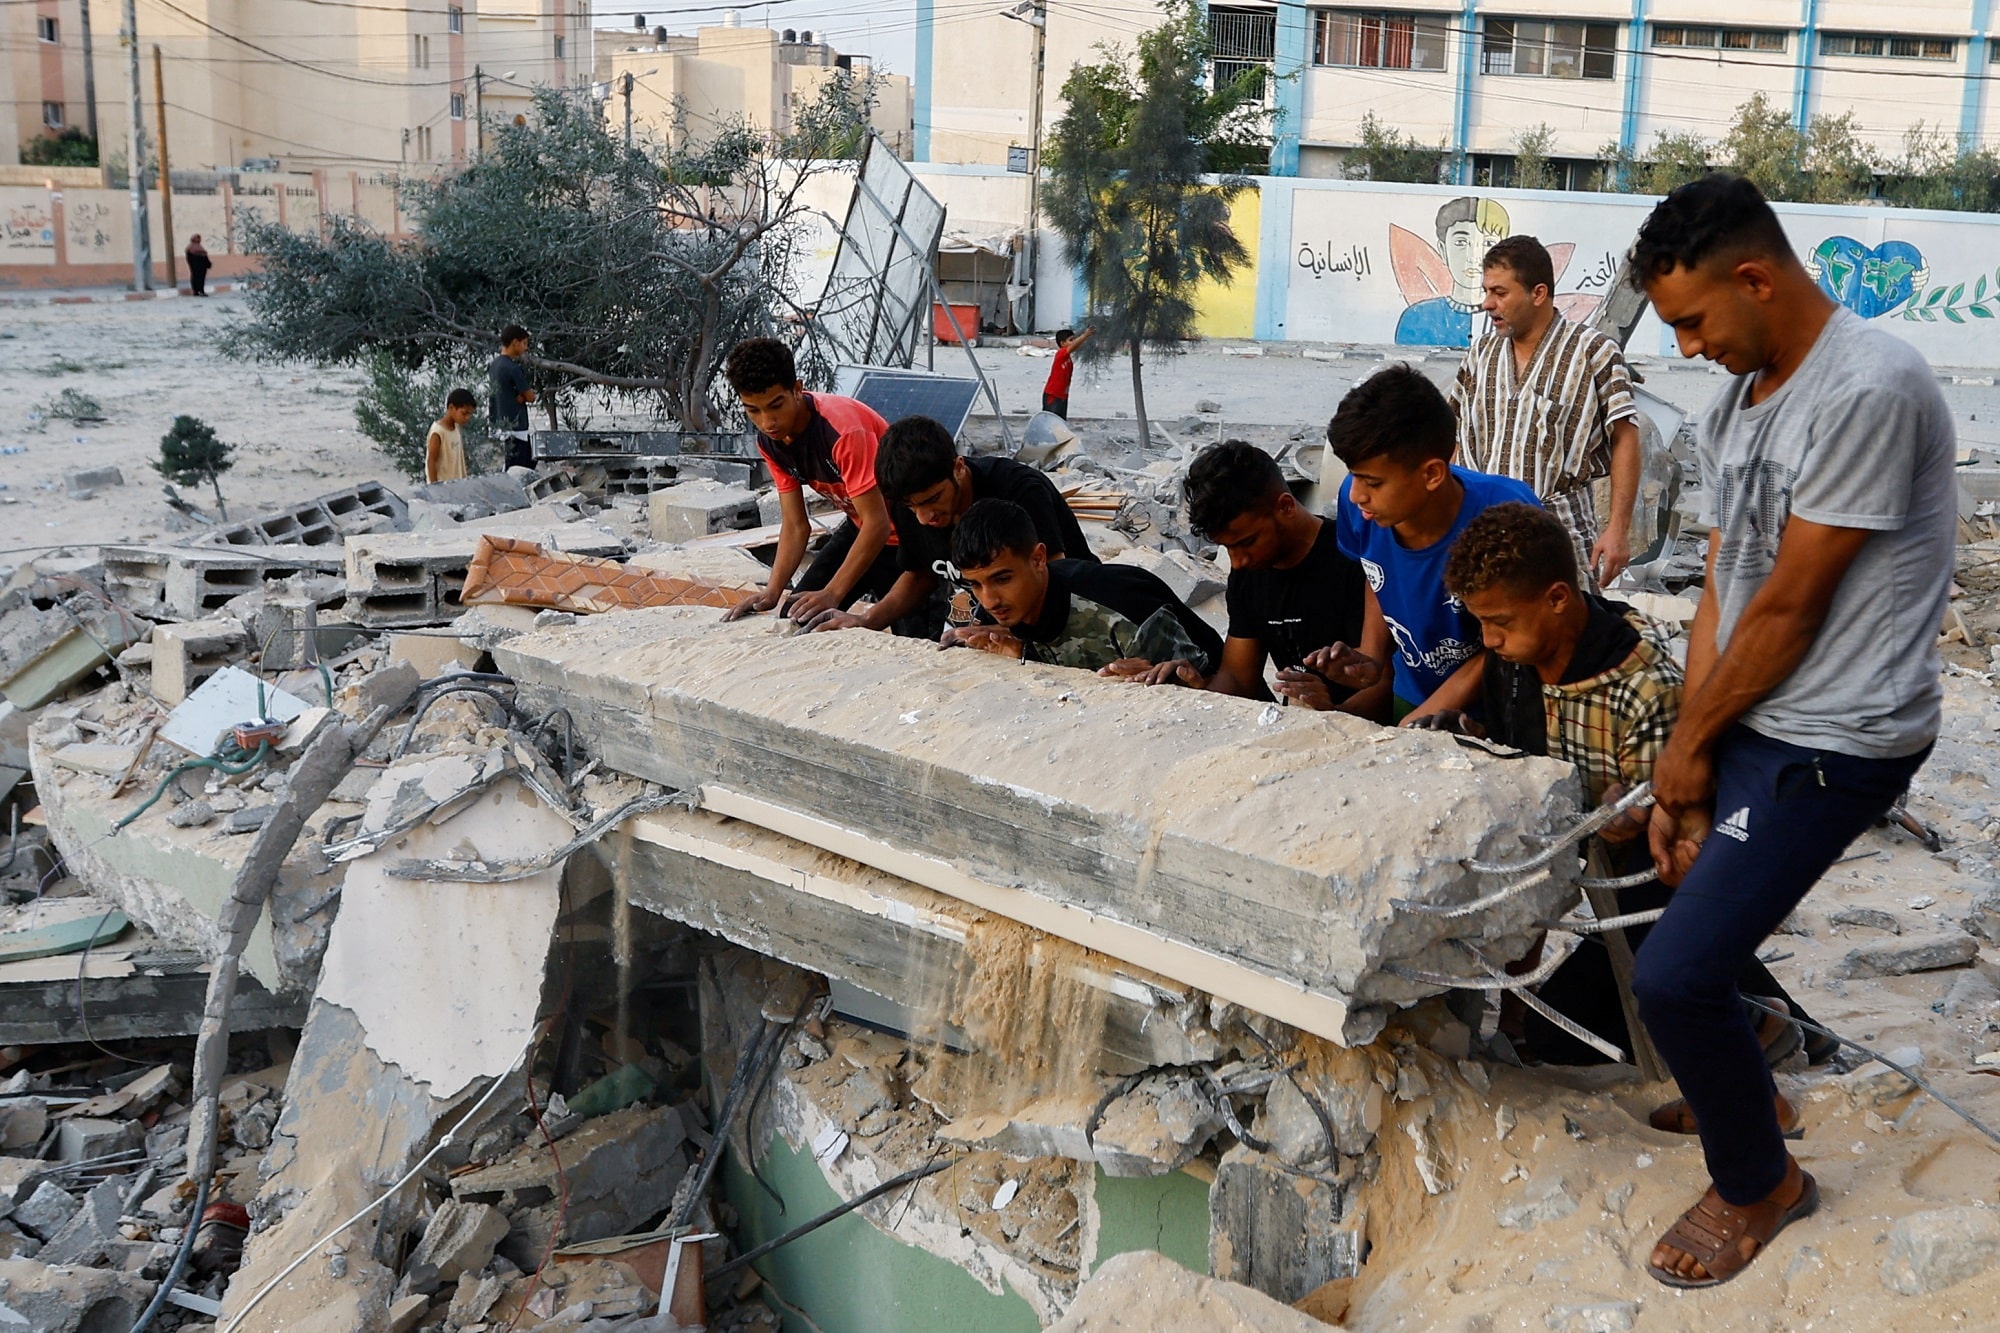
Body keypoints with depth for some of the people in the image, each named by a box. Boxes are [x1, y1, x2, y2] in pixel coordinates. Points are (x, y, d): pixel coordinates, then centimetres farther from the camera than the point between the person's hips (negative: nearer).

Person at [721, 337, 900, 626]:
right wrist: (772, 592, -19)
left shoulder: (843, 428, -32)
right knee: (796, 620, 5)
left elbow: (877, 523, -32)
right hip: (859, 527, 8)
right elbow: (795, 526, -5)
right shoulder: (770, 440, -6)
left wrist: (832, 594, -38)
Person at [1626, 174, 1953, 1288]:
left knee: (1677, 973, -12)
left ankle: (1759, 1184, 16)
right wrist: (1686, 770, 0)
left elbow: (1790, 606, -19)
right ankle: (1736, 1086, 42)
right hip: (1747, 719, 9)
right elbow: (1723, 592, 6)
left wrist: (1691, 745, -7)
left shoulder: (1870, 389, -21)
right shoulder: (1736, 402, 8)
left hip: (1832, 744, -9)